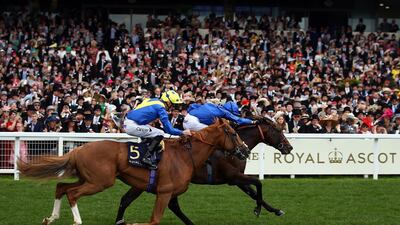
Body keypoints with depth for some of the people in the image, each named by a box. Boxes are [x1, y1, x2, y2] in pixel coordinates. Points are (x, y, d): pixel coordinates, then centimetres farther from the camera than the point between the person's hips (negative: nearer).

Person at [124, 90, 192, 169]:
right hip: (132, 126, -9)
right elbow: (169, 129, -9)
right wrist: (183, 132, 1)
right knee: (160, 134, -6)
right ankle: (147, 157, -13)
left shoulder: (153, 100, 17)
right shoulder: (161, 108, -7)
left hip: (127, 122, 9)